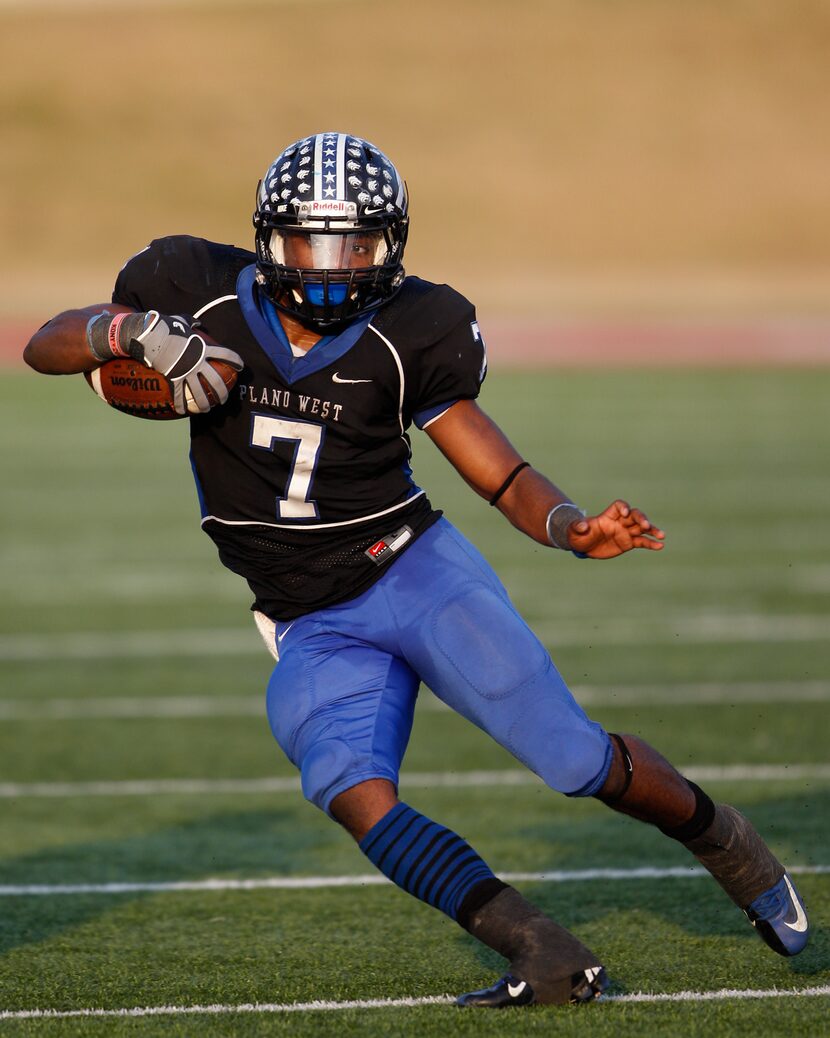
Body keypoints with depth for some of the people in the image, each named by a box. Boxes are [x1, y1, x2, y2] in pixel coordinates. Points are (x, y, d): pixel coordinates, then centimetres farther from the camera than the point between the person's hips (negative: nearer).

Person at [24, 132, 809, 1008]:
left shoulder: (407, 336, -9)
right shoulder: (205, 294, -7)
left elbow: (501, 474, -5)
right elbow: (43, 347, -3)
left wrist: (572, 527, -26)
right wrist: (132, 330, -24)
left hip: (415, 573, -1)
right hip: (313, 629, 1)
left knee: (575, 760, -11)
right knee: (350, 792, -25)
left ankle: (717, 837, 21)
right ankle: (545, 959, -23)